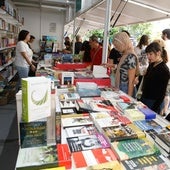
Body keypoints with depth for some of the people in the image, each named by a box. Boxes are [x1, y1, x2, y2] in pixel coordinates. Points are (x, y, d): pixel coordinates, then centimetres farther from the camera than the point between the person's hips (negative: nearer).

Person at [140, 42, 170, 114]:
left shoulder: (164, 70, -17)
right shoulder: (151, 65, 6)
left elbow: (162, 93, -17)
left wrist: (154, 109, -18)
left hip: (153, 103, -7)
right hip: (144, 99, 7)